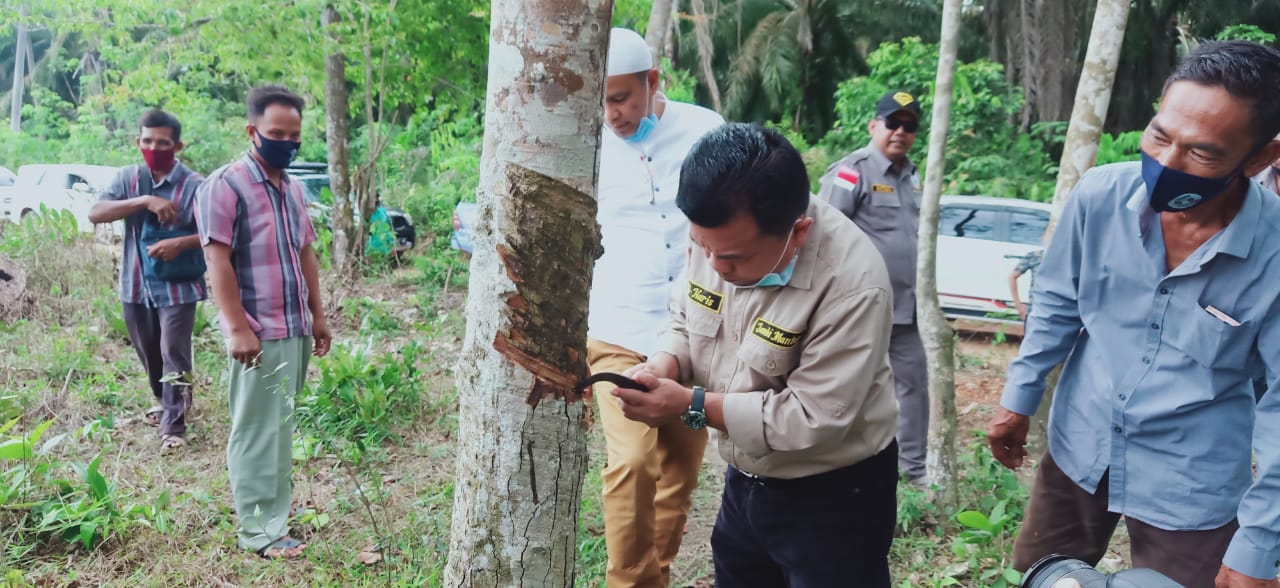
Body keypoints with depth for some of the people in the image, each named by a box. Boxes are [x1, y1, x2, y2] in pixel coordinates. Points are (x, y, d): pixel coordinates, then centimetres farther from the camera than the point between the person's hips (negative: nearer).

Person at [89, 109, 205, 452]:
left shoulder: (194, 185, -10)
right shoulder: (128, 178, 2)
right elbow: (95, 214, -11)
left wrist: (180, 244, -27)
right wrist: (144, 201, -22)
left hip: (178, 287, -5)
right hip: (136, 285, 5)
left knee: (174, 356, -4)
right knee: (148, 353, 20)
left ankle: (174, 426, 4)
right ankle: (162, 400, 44)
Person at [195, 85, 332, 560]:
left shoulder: (292, 188, 14)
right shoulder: (226, 184, -11)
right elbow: (218, 260, -16)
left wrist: (317, 315, 16)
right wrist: (238, 328, -20)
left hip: (295, 328, 8)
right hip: (258, 332, -8)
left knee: (282, 426, 15)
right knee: (256, 430, -1)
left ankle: (275, 507, 27)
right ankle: (259, 529, 7)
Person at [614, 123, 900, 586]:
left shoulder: (853, 284, -31)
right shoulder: (718, 235, -12)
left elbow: (814, 418, -29)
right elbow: (686, 319, 4)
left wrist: (692, 406, -28)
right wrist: (663, 366, -17)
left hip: (834, 499, -6)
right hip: (745, 480, 7)